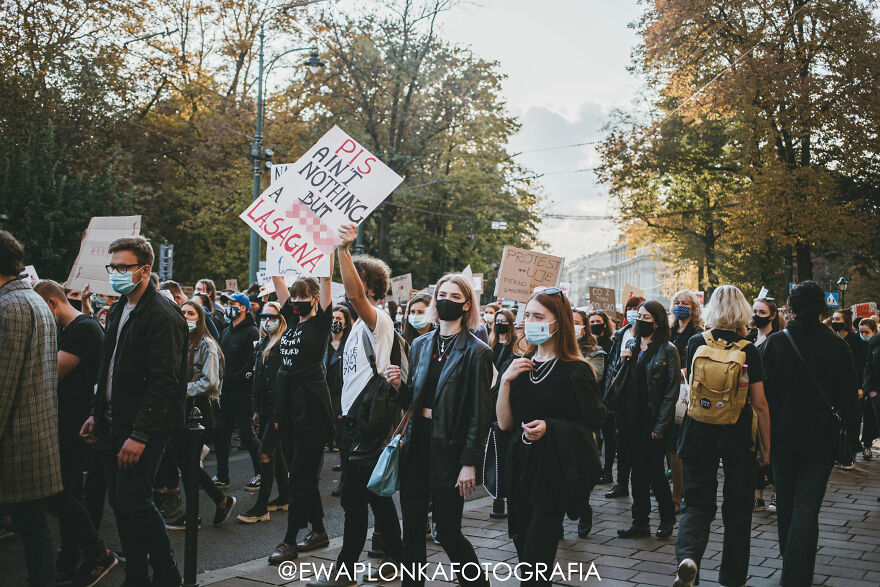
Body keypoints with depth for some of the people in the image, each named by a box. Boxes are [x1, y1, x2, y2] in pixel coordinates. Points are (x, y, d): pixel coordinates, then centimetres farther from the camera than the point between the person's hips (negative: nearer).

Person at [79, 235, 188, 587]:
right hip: (113, 425, 9)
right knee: (121, 504, 11)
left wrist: (140, 435, -23)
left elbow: (164, 382, -21)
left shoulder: (162, 315, -16)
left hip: (143, 428, -9)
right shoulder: (120, 310, 14)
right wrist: (97, 413, 17)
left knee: (134, 502, -8)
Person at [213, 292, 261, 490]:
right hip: (225, 391, 8)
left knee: (246, 432, -3)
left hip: (242, 392, -8)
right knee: (220, 431, 9)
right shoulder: (226, 331, 18)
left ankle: (260, 473, 9)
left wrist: (237, 378, -21)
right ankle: (222, 477, 17)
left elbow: (253, 362, -18)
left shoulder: (252, 332, -9)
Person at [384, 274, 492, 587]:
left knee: (448, 530, 1)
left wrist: (470, 463, -14)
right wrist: (399, 385, -7)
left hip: (449, 449, -5)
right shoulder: (421, 344, 10)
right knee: (412, 528, 9)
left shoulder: (476, 352, -6)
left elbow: (479, 414, -9)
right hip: (417, 444, 5)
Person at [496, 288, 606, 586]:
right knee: (522, 544, 12)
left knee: (536, 554, -6)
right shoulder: (522, 365, 7)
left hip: (554, 470, -6)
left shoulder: (574, 370, -9)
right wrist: (505, 381, -9)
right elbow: (505, 422, 3)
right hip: (521, 466, 6)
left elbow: (592, 424, -8)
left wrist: (550, 428, -22)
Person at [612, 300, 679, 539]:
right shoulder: (631, 347, 12)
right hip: (632, 419, 6)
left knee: (652, 470, -1)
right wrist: (622, 362, -3)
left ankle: (667, 516, 20)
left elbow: (671, 391, -9)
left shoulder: (667, 350, -6)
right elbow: (620, 383, 16)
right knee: (638, 470, 9)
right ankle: (640, 522, 16)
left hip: (654, 420, -6)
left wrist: (660, 425, -14)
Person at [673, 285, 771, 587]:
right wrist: (766, 446, 1)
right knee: (737, 508, 14)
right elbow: (760, 404, -7)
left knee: (698, 503, 7)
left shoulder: (696, 343, -4)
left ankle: (688, 555, -21)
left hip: (699, 434, 1)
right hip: (737, 438, -1)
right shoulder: (748, 350, -8)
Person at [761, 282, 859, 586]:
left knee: (786, 503, 18)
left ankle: (790, 562, 34)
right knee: (806, 507, -2)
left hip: (782, 436, 2)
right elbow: (849, 396, -2)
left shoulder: (775, 342, -7)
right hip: (821, 439, -1)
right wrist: (847, 426, 13)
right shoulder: (838, 347, -9)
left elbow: (763, 392, -3)